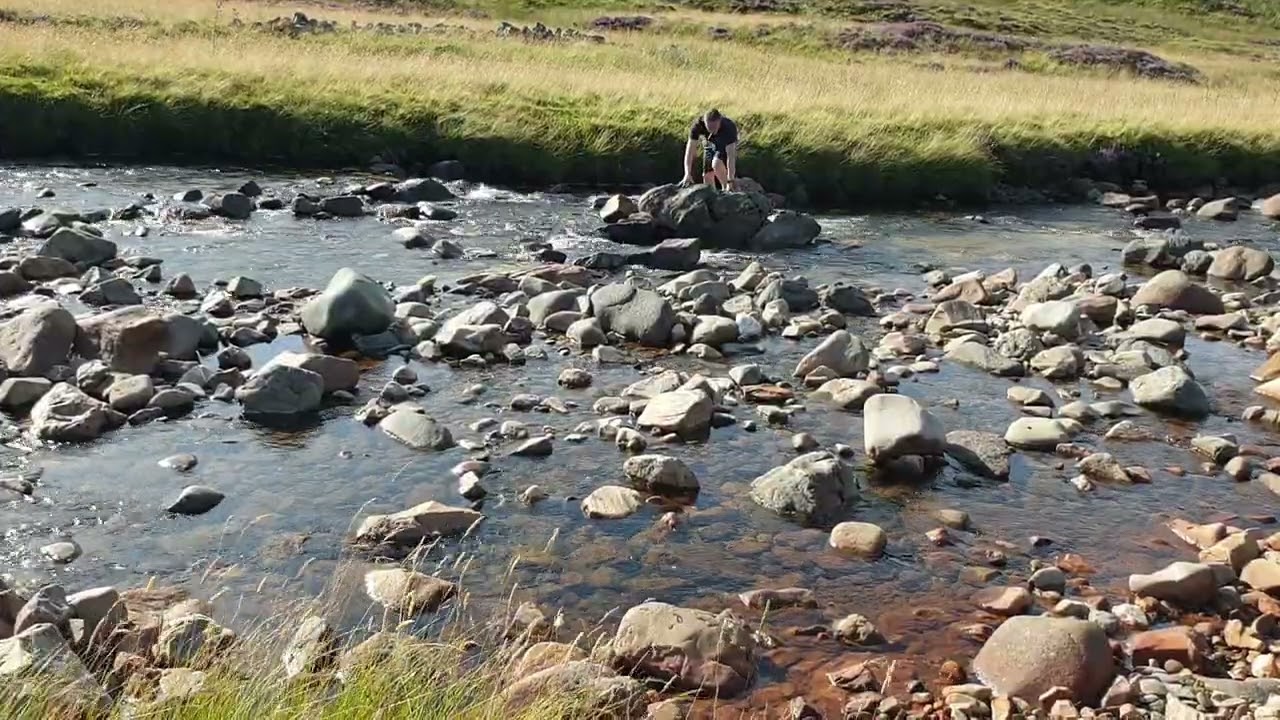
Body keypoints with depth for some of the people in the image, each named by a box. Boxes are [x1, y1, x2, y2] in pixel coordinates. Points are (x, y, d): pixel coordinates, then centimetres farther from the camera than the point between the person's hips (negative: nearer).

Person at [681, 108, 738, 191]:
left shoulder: (728, 127, -40)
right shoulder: (698, 125, -33)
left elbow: (731, 156, -42)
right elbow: (690, 150, -34)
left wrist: (730, 181, -47)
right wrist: (688, 174, -45)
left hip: (727, 146, -4)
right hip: (711, 145, 4)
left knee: (717, 164, -30)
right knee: (707, 176, 0)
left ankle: (726, 189, -9)